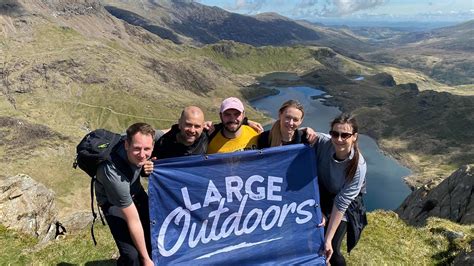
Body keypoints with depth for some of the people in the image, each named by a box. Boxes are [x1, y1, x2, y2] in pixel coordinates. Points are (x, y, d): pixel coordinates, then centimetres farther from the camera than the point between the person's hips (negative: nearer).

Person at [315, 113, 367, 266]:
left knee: (331, 251, -5)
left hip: (345, 203, -2)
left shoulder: (358, 167, -32)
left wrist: (328, 239, -26)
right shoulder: (322, 141, -28)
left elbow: (341, 204, -27)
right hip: (320, 193, 3)